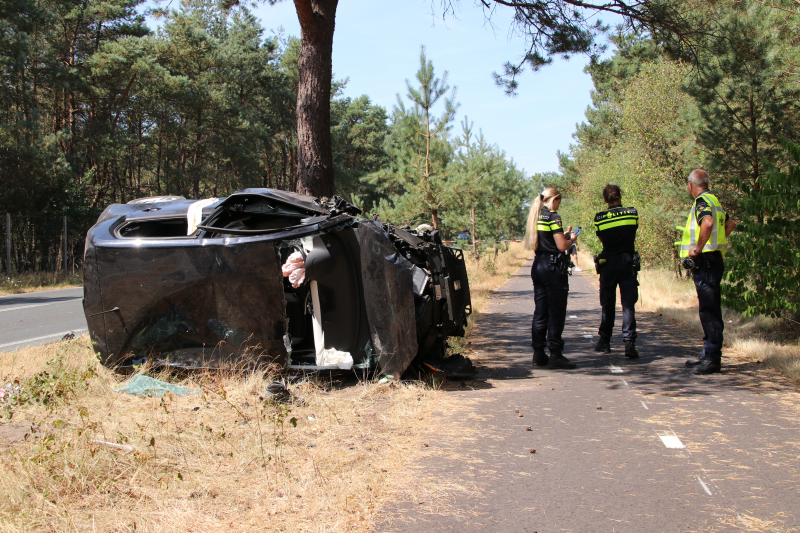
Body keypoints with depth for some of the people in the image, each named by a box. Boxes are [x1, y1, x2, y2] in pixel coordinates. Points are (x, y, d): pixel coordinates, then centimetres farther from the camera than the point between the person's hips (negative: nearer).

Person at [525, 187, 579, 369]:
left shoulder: (536, 217, 14)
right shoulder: (553, 217, -12)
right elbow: (562, 246, -16)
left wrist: (564, 236, 17)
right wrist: (571, 239, 3)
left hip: (538, 266, 8)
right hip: (553, 267, -8)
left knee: (540, 312, 10)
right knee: (556, 313, -4)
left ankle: (538, 354, 13)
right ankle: (555, 355, -3)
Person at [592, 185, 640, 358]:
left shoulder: (599, 218, -3)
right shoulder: (632, 213, -2)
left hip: (608, 264, 1)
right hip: (628, 263, -1)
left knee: (607, 304, 12)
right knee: (628, 305, -1)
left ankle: (604, 341, 20)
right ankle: (629, 342, -11)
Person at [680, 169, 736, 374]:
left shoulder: (703, 201, -12)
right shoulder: (713, 201, 18)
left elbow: (708, 223, -33)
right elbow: (729, 223, 33)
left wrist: (698, 248, -23)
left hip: (705, 260, -10)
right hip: (712, 259, 10)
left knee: (709, 310, -9)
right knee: (709, 309, 14)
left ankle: (713, 358, -7)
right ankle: (708, 354, 22)